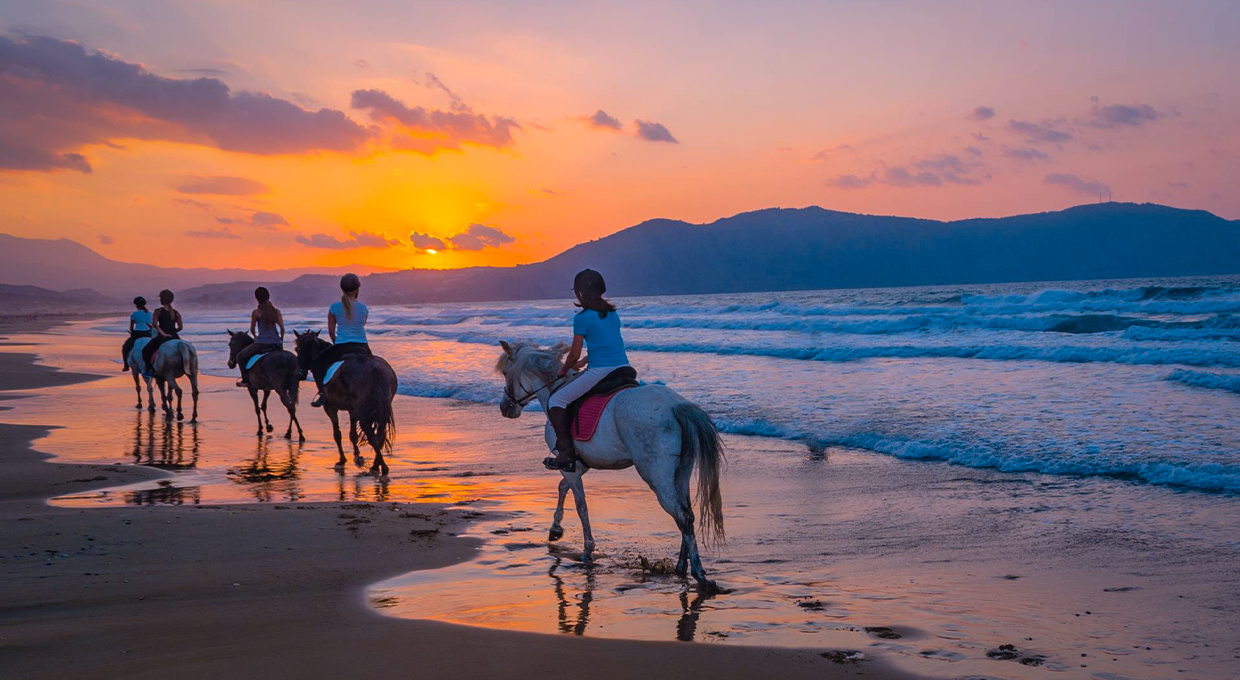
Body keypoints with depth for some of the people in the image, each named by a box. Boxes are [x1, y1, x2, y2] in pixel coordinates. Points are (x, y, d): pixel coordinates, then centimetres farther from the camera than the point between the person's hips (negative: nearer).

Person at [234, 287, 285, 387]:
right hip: (277, 344, 4)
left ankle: (246, 379, 10)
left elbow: (252, 330, 6)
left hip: (262, 343, -4)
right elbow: (282, 328, 1)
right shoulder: (276, 311, 5)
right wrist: (281, 341, 16)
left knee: (240, 356, 15)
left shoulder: (256, 312, -3)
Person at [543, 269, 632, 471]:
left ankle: (566, 453, -4)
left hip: (599, 372, -7)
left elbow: (574, 355, -3)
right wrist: (581, 363, 32)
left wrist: (563, 370, 17)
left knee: (556, 401, 3)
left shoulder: (583, 318, -6)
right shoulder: (613, 314, 15)